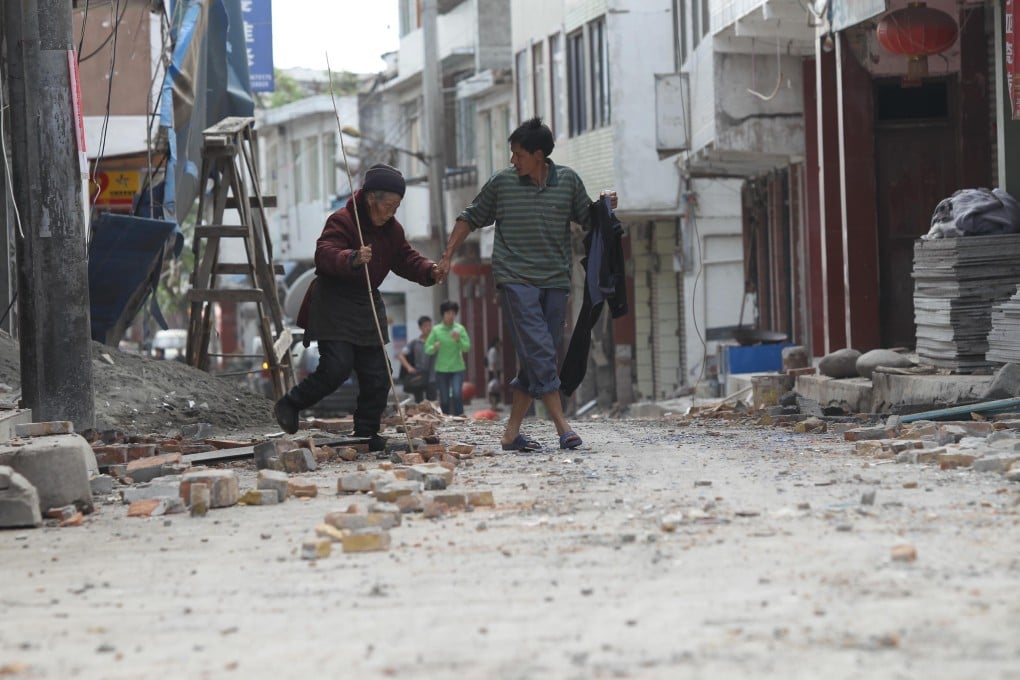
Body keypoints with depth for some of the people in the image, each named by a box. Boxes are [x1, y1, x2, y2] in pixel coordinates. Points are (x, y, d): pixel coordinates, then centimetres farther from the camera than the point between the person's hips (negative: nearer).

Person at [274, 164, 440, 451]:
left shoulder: (391, 229, 10)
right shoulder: (342, 221, -15)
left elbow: (406, 259, 14)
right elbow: (325, 254, -29)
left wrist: (430, 271, -8)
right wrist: (353, 259, -49)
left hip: (368, 304, 8)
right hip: (334, 305, -8)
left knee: (377, 374, 2)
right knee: (336, 367, -17)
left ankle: (366, 434, 11)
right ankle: (289, 405, 3)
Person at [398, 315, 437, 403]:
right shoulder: (415, 343, 4)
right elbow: (401, 355, 1)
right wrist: (408, 367, -13)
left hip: (431, 379, -1)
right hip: (418, 378, 1)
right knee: (418, 403, 6)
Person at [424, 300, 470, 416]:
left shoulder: (460, 329, 2)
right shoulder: (436, 330, 2)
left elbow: (467, 347, -4)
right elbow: (427, 349, 2)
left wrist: (459, 340, -23)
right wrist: (434, 347, -20)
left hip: (457, 368, -1)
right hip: (441, 369, 1)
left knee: (457, 394, -18)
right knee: (444, 399, 2)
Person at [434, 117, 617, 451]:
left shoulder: (568, 180, 5)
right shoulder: (501, 182, 2)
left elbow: (587, 219, 17)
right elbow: (470, 219, 12)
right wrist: (446, 257, 8)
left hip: (555, 282, 3)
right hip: (515, 280, -3)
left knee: (536, 360, 3)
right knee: (538, 353, -15)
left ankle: (511, 433, 9)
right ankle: (563, 427, -18)